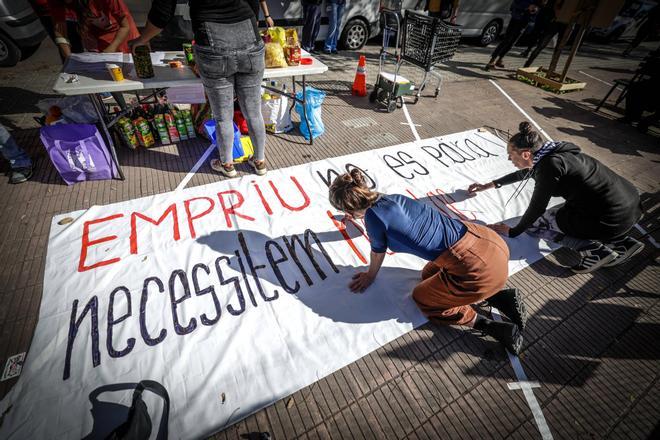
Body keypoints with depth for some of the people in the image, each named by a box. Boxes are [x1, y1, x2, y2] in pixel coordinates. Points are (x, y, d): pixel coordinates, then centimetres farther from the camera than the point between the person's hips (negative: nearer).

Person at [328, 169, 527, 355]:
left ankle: (498, 329, 11)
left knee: (422, 299, 16)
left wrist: (369, 277, 28)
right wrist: (357, 216, 54)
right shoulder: (391, 198, 9)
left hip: (480, 268, -8)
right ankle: (502, 297, 18)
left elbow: (377, 254, 7)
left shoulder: (373, 216, -13)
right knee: (430, 276, 28)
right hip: (491, 241, 8)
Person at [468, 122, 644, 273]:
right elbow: (525, 172, 25)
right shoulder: (551, 152, 6)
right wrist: (490, 185, 31)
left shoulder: (550, 164, -21)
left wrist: (512, 232, 0)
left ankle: (595, 250, -5)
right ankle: (622, 242, 18)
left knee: (534, 224, 3)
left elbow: (536, 208, -14)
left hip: (612, 220, -9)